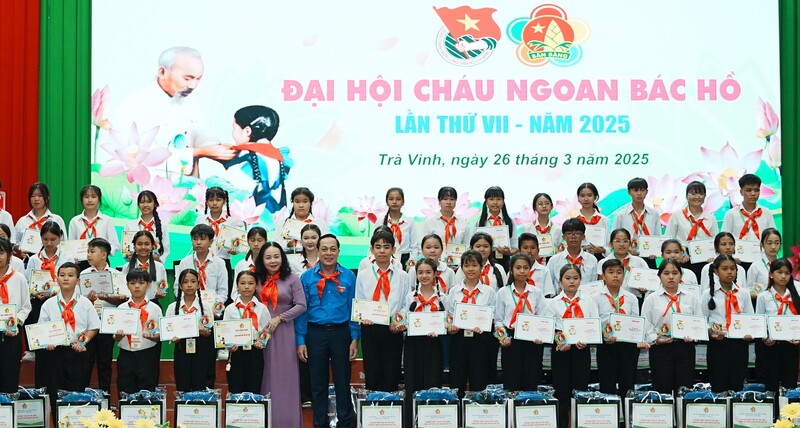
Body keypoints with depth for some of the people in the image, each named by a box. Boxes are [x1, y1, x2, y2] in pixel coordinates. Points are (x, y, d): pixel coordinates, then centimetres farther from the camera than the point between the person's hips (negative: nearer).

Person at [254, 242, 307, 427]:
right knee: (265, 378, 6)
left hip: (284, 333, -3)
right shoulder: (258, 279, 9)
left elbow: (301, 306, -7)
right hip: (261, 334, 3)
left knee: (285, 377, 0)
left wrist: (279, 318, -11)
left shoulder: (291, 279, -2)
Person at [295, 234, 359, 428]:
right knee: (318, 383, 10)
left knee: (343, 381, 7)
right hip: (316, 332, 1)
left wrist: (354, 338, -4)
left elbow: (353, 308, 1)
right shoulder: (307, 277, 0)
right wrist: (301, 341, -4)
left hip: (341, 332, 0)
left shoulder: (349, 276, 0)